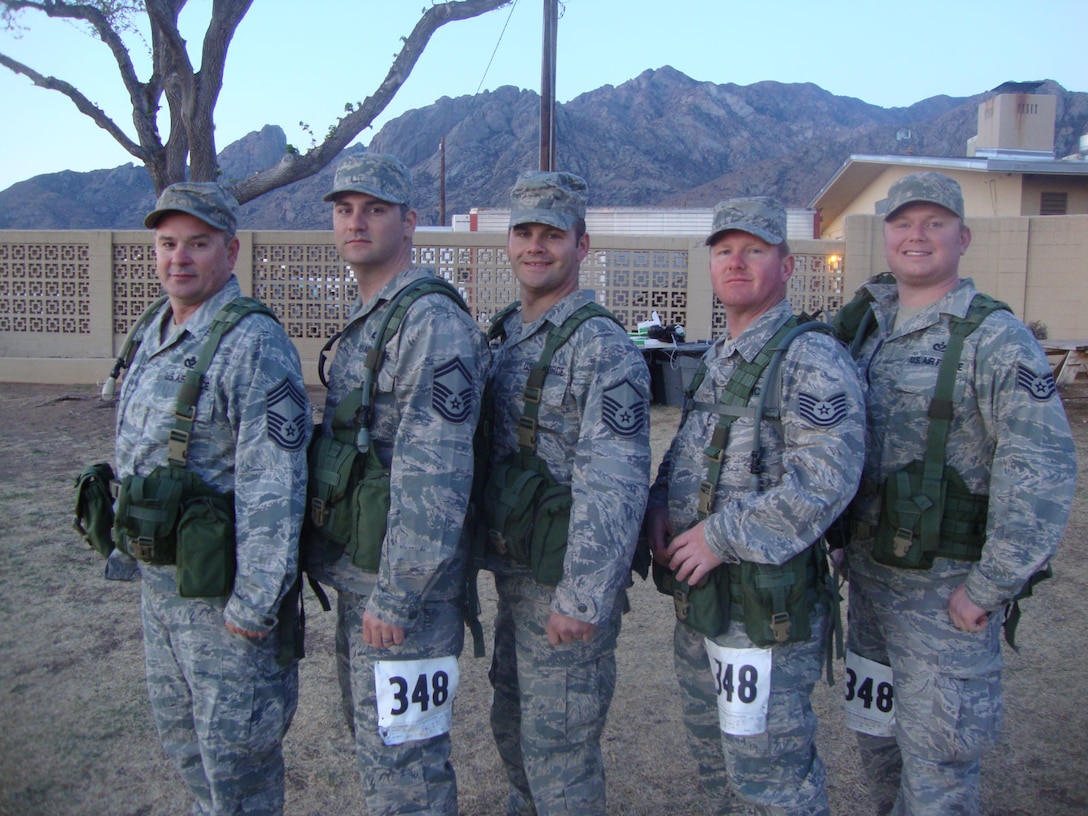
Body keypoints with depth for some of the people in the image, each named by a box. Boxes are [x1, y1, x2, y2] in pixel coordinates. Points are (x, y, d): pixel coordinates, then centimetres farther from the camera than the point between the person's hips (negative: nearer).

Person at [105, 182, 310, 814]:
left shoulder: (254, 346, -20)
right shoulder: (150, 336, 8)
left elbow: (272, 484, -24)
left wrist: (254, 601, -23)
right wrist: (127, 545, 19)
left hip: (221, 585, -9)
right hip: (158, 575, 9)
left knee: (233, 739, 7)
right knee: (178, 724, 24)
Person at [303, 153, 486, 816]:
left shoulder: (433, 324, -19)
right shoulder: (362, 323, 13)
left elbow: (434, 476, -24)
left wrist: (396, 595, -23)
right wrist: (350, 574, 18)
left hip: (403, 587, -10)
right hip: (356, 575, 10)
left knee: (402, 759, 4)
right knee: (373, 738, 23)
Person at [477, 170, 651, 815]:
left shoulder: (603, 346, -17)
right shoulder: (506, 336, 9)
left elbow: (614, 484, -24)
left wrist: (582, 598, -25)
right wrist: (490, 548, 13)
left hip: (566, 584, -8)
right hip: (512, 573, 8)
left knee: (556, 746, 5)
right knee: (513, 726, 24)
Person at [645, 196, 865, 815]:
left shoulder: (811, 359, -15)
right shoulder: (717, 359, 13)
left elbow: (824, 480, -26)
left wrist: (721, 537, -23)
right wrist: (662, 503, 2)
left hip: (767, 605, -9)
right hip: (699, 599, 9)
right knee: (714, 754, 22)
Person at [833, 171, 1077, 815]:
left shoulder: (995, 339, -13)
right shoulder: (863, 327, 7)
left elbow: (1044, 469, -20)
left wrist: (989, 590, -19)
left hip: (947, 591, -6)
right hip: (868, 575, 7)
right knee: (877, 738, 22)